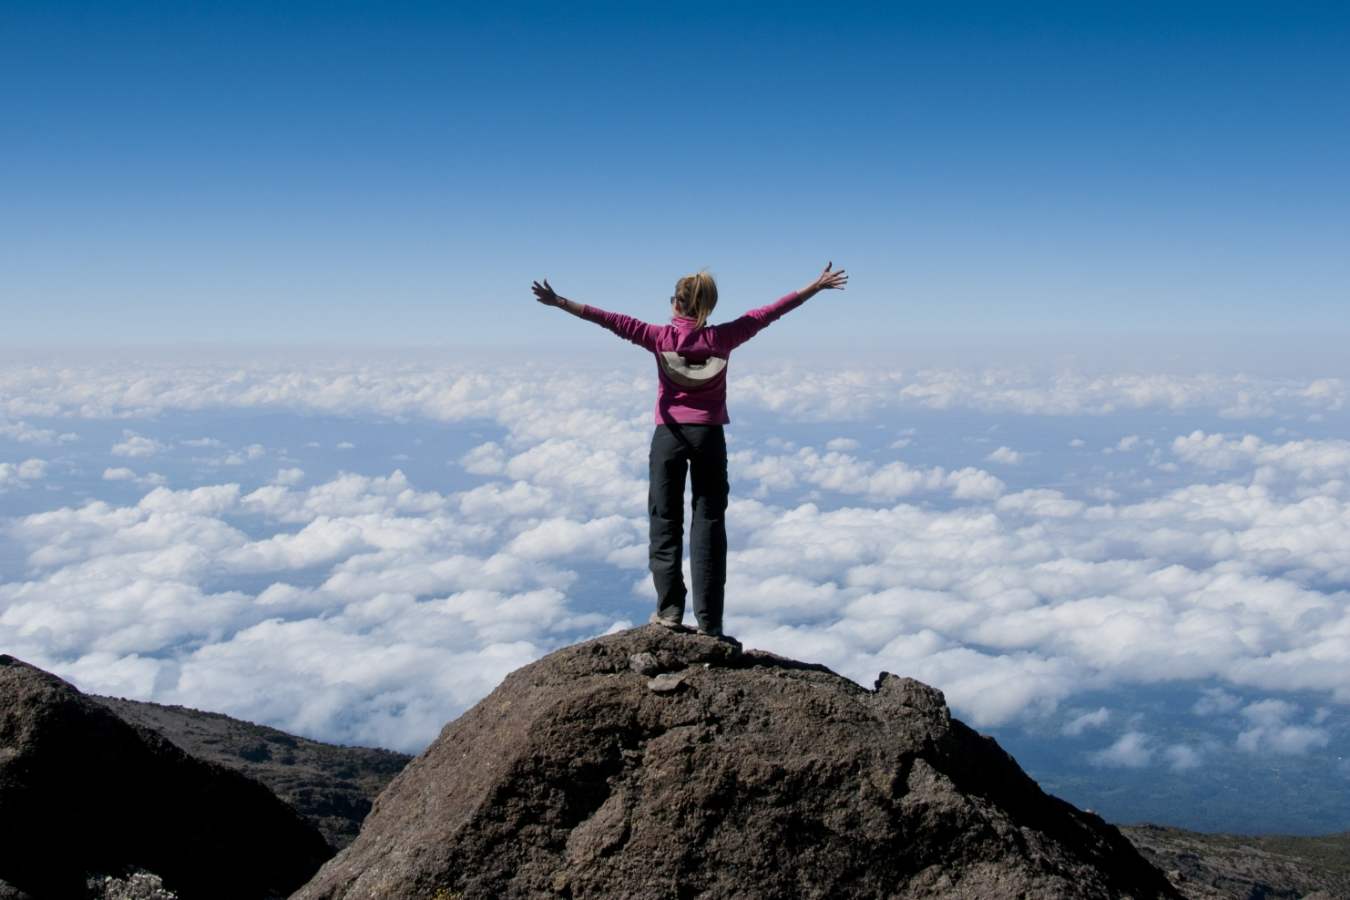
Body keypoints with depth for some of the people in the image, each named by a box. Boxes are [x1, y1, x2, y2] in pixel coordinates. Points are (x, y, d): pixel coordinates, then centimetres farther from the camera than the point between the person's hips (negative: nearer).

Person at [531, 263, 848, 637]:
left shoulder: (660, 337, -4)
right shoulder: (722, 337, -1)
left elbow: (612, 320, -5)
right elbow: (768, 312, 4)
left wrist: (560, 302, -1)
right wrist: (817, 286, 11)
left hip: (669, 435, -1)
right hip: (709, 436, 1)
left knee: (666, 522, 8)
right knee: (709, 523, 3)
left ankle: (670, 609, 2)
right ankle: (709, 621, 1)